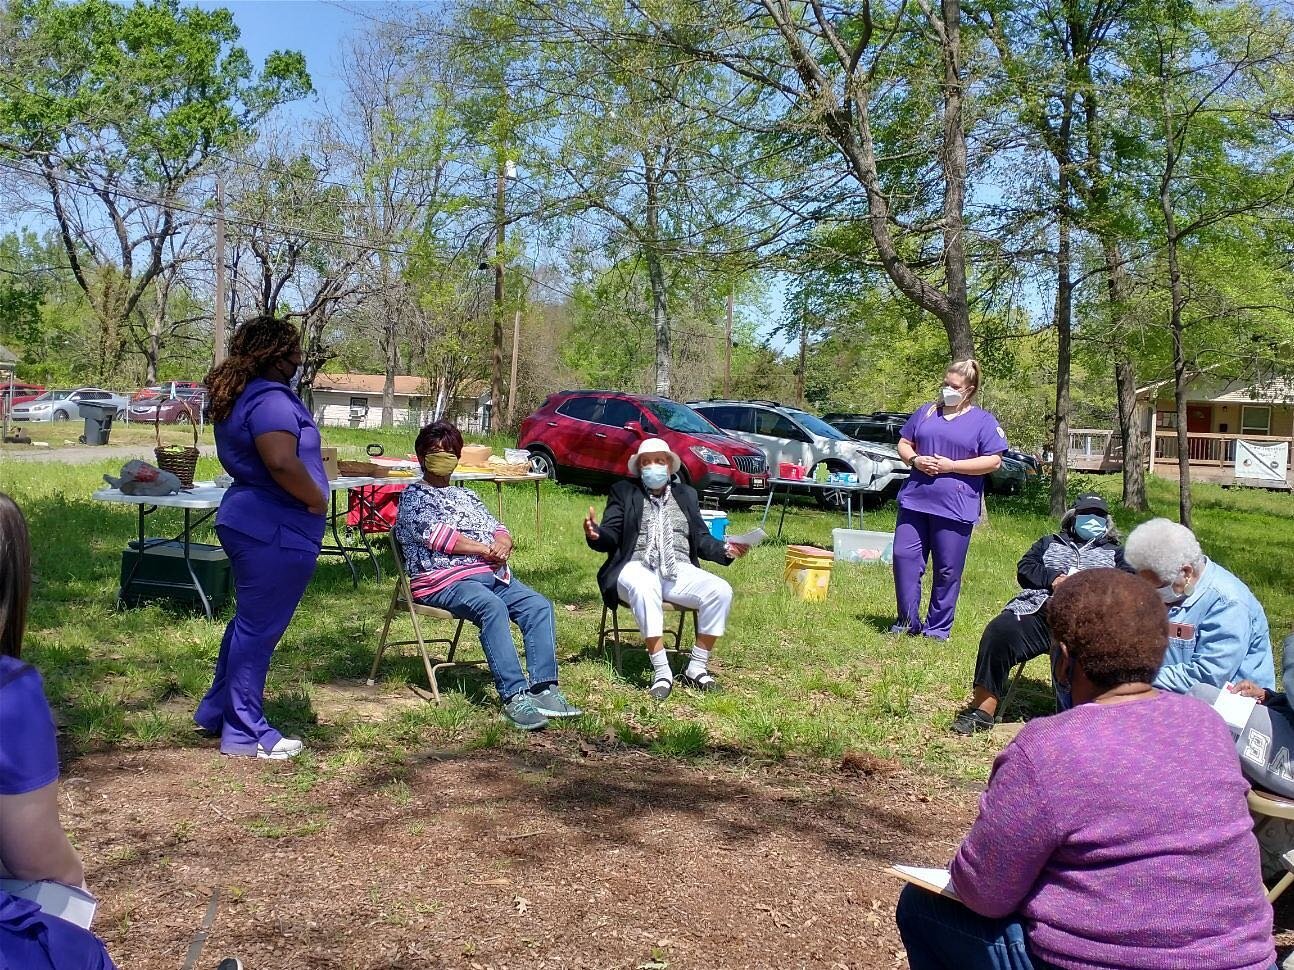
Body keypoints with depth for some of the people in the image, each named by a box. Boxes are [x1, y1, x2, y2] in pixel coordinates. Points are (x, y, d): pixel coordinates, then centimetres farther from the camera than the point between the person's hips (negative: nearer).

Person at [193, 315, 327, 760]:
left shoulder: (240, 397, 14)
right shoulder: (271, 398, -19)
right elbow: (281, 462, -33)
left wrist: (311, 456, 23)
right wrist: (316, 498, -18)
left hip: (250, 522, 11)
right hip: (277, 531, -11)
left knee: (249, 622, 22)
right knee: (259, 629, -2)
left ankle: (217, 709, 34)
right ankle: (245, 734, 8)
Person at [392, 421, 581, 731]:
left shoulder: (465, 495, 31)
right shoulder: (414, 496, 10)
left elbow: (498, 528, 21)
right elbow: (435, 535, -8)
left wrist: (503, 544, -5)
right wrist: (485, 549, -7)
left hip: (494, 574, 7)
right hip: (446, 579, -7)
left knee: (539, 606, -19)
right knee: (492, 607, -37)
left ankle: (543, 688, -27)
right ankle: (514, 696, -43)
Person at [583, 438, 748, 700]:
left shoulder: (686, 494, 22)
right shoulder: (623, 492, 14)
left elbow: (702, 539, 18)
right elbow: (611, 537, 4)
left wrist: (726, 550, -2)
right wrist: (595, 535, -20)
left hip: (679, 570, 3)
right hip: (637, 568, -3)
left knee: (721, 591, -23)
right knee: (645, 588, -39)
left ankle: (696, 669, -15)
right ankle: (661, 672, -36)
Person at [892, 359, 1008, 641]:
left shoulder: (984, 421, 2)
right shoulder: (925, 412, 15)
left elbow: (993, 461, -6)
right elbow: (904, 444, 18)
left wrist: (951, 466, -13)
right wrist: (914, 459, -5)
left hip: (955, 508, -4)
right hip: (914, 501, 4)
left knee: (948, 571, 2)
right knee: (904, 557, -1)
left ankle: (937, 628, 15)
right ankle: (908, 622, 12)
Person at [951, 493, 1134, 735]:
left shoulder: (1115, 552, 31)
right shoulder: (1049, 543, 34)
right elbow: (1024, 569, 18)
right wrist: (1053, 579, -2)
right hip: (1037, 610, 1)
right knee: (999, 631, -28)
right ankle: (983, 710, -26)